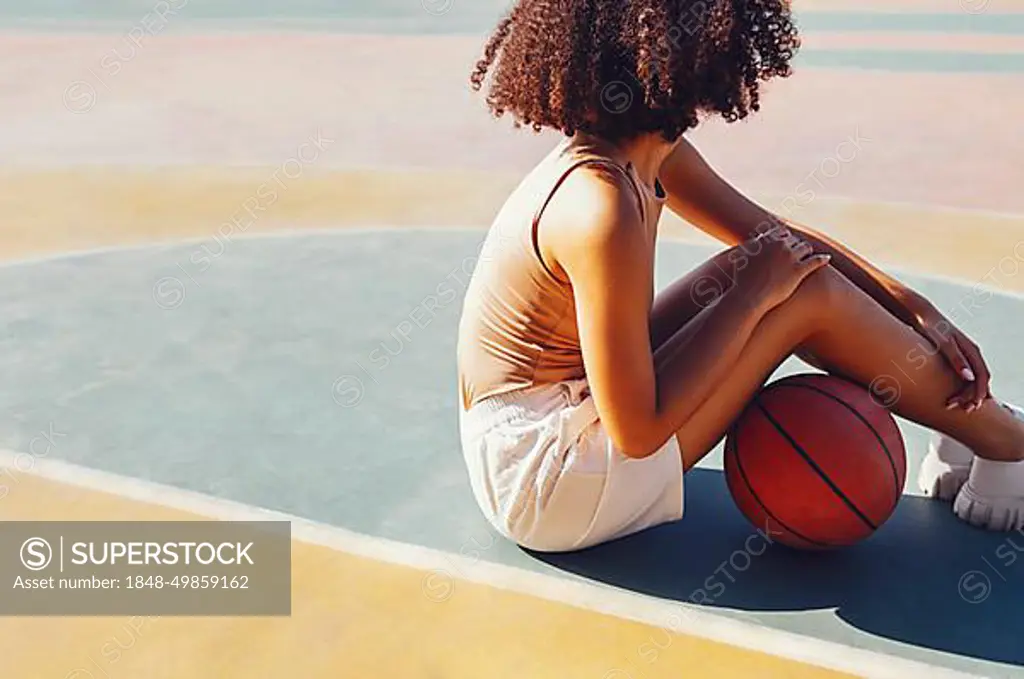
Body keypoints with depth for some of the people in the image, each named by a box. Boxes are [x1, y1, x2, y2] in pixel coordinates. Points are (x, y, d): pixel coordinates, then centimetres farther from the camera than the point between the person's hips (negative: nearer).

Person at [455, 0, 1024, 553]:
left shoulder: (651, 156, 0)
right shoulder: (601, 206, -27)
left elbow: (781, 237, 10)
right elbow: (638, 434, -24)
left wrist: (919, 312, 3)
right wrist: (753, 294, -17)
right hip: (539, 484, -9)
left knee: (766, 267, 4)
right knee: (810, 293, -12)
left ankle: (964, 434, 13)